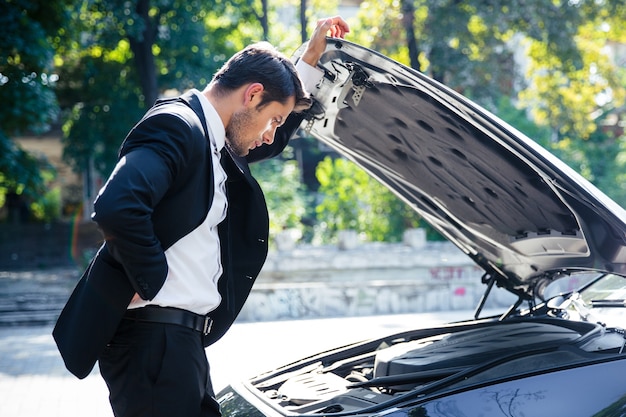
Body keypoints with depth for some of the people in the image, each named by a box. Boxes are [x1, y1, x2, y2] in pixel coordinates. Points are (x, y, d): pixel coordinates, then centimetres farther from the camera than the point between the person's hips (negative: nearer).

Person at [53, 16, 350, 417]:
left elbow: (273, 142, 35)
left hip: (182, 338, 10)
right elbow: (117, 208, -31)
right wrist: (153, 282, -19)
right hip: (153, 338, -10)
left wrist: (312, 60, 28)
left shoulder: (213, 140, 15)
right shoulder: (177, 126, -15)